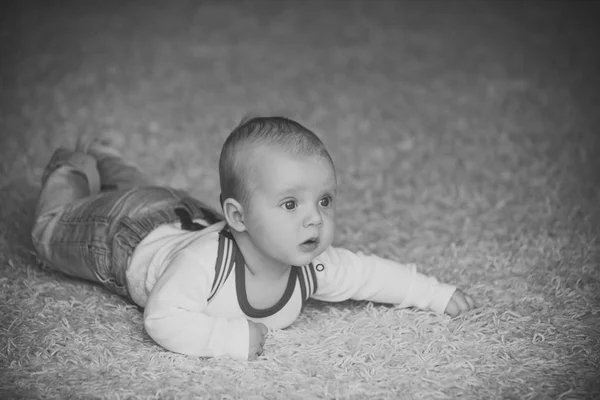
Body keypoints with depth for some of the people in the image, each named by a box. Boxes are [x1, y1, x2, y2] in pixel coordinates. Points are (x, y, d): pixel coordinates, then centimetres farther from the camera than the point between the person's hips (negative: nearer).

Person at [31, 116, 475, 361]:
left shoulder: (315, 267, -31)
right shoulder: (204, 261, -51)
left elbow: (372, 274, -16)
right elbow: (162, 320, -52)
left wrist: (440, 295, -18)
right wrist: (232, 336, -56)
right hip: (129, 234, -5)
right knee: (53, 231, 23)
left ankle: (107, 162, 59)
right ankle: (71, 172, 44)